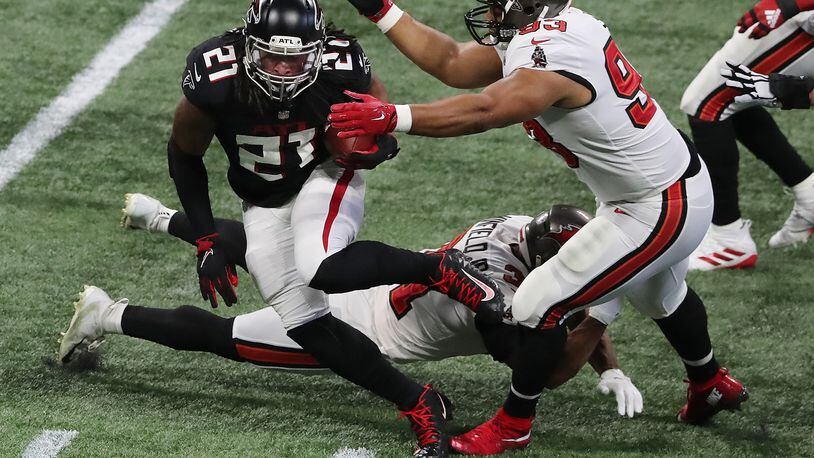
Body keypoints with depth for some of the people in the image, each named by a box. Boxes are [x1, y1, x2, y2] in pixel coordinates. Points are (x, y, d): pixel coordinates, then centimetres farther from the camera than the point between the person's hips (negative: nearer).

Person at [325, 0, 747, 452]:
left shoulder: (552, 54, -31)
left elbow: (483, 111, -44)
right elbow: (451, 64, 2)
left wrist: (392, 117, -50)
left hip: (658, 211, -10)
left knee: (538, 308, -5)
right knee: (659, 295, 36)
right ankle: (711, 385, 60)